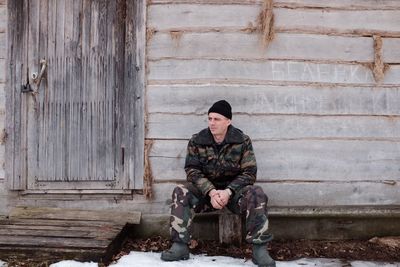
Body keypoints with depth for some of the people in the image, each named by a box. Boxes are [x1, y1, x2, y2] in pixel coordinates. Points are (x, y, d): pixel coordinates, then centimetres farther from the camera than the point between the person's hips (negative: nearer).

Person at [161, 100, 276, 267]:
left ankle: (259, 248, -25)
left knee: (257, 194, -31)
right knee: (180, 192, -25)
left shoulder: (243, 141, -6)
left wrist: (228, 191, -26)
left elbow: (249, 172, -10)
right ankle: (180, 245, -23)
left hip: (234, 190, -1)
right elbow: (192, 171, -9)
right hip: (206, 190, 1)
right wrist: (211, 192, -26)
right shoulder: (197, 141, -4)